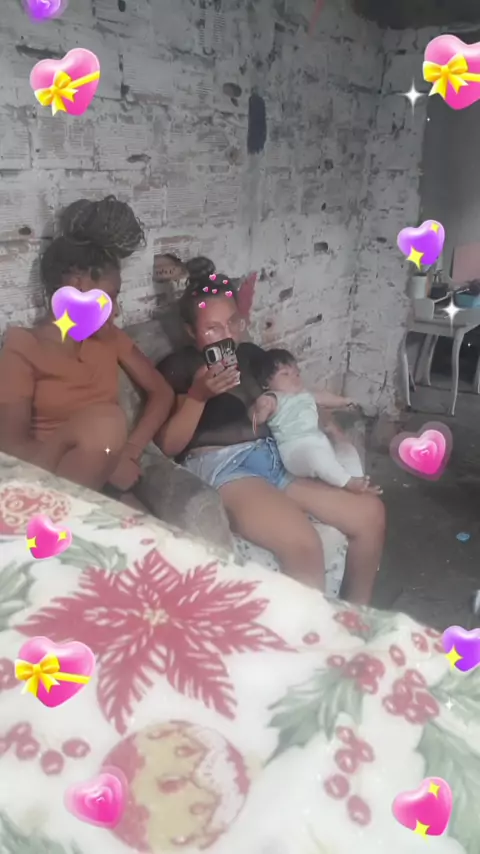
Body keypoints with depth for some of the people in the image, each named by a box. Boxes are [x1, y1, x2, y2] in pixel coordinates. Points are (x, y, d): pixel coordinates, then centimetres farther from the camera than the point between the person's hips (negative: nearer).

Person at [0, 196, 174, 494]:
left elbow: (161, 392, 12)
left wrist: (129, 452, -5)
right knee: (106, 422, -32)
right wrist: (102, 462, -19)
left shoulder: (108, 337, 12)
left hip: (107, 481, 4)